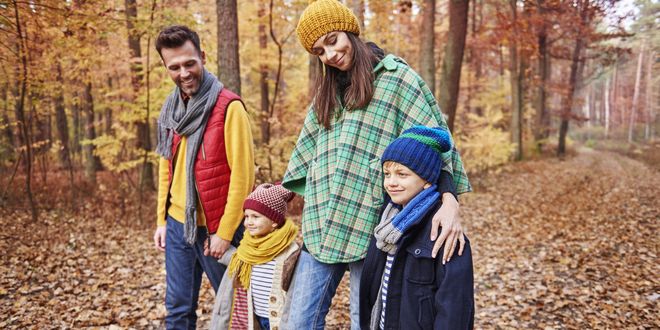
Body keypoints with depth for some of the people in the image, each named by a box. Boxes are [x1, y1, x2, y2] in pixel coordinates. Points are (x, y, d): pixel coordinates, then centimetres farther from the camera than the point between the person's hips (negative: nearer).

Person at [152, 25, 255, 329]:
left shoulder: (228, 107, -15)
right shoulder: (170, 107, 7)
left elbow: (242, 174, -17)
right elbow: (166, 167, 14)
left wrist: (224, 232, -15)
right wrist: (162, 220, 11)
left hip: (215, 227, -5)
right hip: (177, 224, 6)